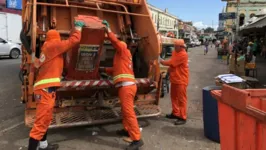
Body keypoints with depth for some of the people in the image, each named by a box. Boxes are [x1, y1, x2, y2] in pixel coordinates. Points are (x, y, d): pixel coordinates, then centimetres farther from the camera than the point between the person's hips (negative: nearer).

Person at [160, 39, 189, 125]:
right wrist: (169, 69, 3)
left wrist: (161, 61, -6)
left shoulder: (183, 55, -20)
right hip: (174, 79, 9)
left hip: (181, 80, -9)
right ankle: (175, 113, 30)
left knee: (181, 99, -3)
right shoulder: (175, 52, 10)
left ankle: (182, 117, 4)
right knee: (174, 97, 17)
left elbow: (171, 62, -19)